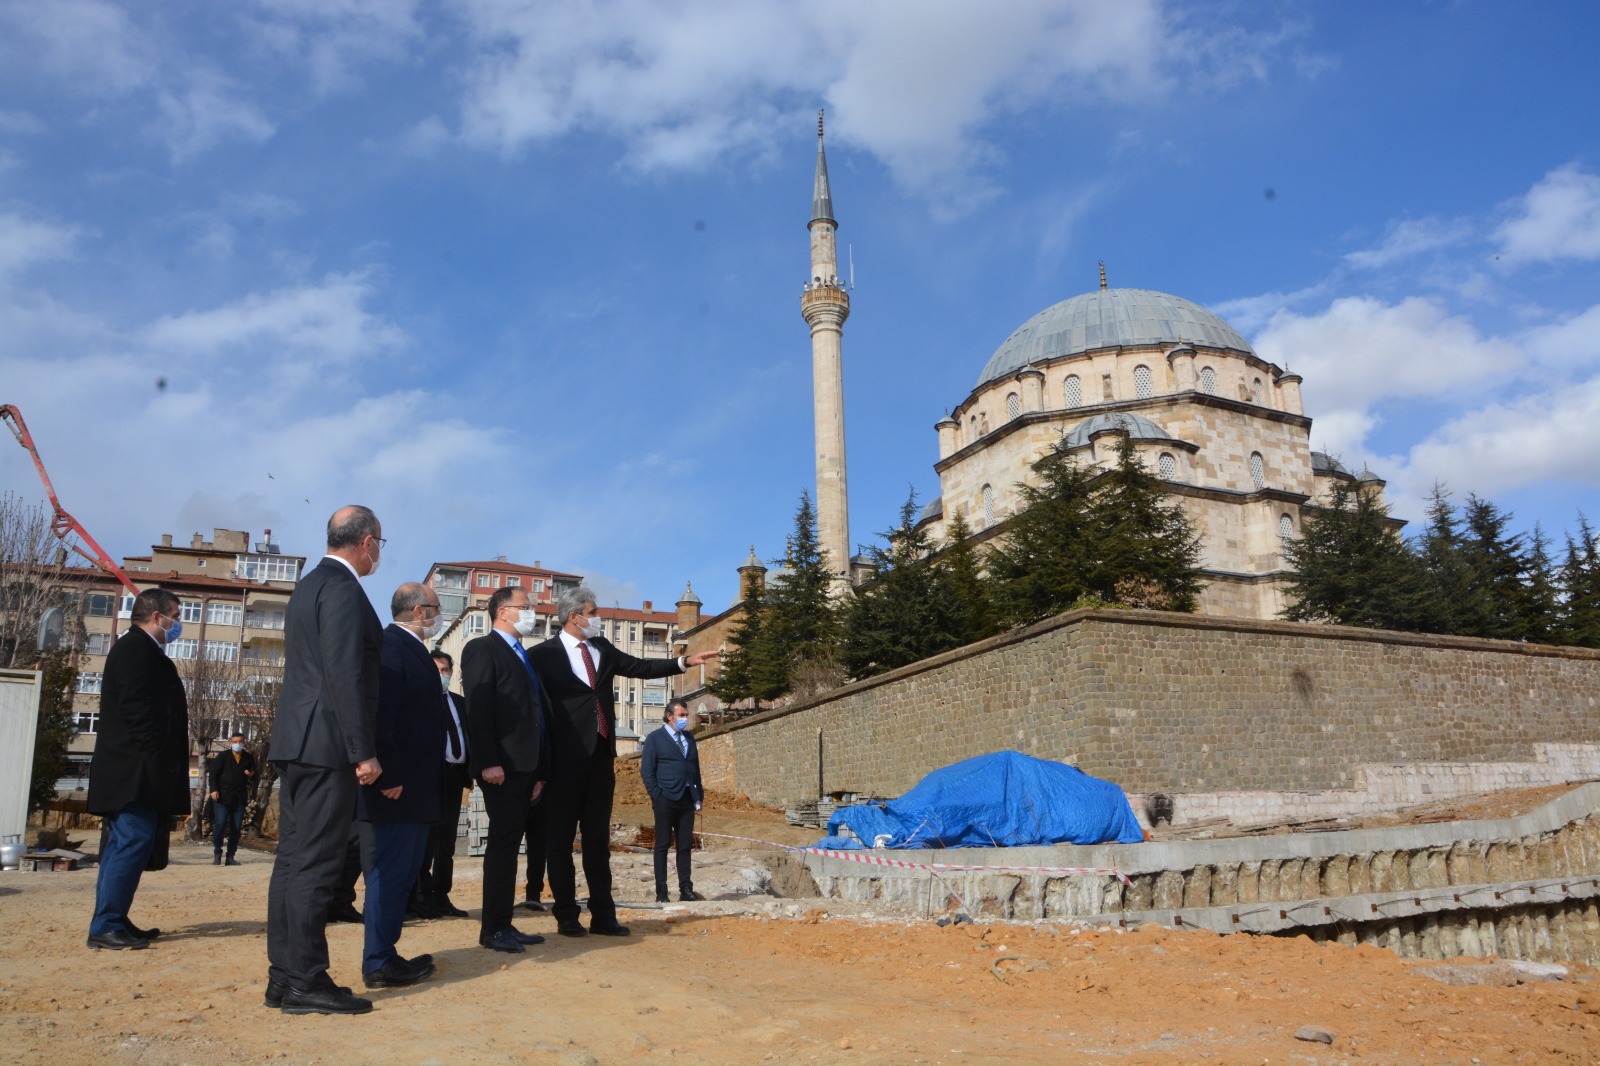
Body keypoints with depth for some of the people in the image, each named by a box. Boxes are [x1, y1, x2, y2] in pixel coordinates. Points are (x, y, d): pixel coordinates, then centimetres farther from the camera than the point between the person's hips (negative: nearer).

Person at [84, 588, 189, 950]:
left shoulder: (139, 649, 21)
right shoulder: (137, 648, -10)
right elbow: (136, 707, -20)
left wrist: (166, 763, 15)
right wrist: (157, 757, -19)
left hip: (131, 770, 11)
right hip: (134, 769, -11)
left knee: (124, 843, 12)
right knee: (135, 840, -11)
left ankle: (113, 921, 18)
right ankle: (106, 926, -8)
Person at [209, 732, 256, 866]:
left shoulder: (248, 758, 11)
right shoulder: (223, 756, 3)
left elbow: (254, 779, 19)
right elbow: (214, 773, -1)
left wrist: (251, 775, -5)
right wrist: (214, 789, -13)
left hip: (240, 798, 3)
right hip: (222, 797, -3)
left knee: (236, 828, 3)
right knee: (220, 825, -8)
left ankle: (231, 856, 10)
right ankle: (217, 854, 7)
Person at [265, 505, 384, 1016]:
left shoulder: (309, 585, 18)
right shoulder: (343, 588, -13)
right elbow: (346, 674, -20)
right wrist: (363, 751, -19)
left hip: (297, 742, 10)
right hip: (327, 744, -10)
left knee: (294, 857, 11)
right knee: (316, 861, -6)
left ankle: (284, 975, 17)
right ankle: (305, 982, -1)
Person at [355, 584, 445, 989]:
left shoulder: (413, 650, 16)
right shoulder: (390, 645, -14)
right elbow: (380, 713, -22)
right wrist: (388, 777, -24)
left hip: (415, 786, 10)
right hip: (397, 786, -10)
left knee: (403, 870, 14)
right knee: (391, 870, -4)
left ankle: (384, 954, 22)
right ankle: (378, 963, 4)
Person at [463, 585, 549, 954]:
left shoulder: (522, 657, 22)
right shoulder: (483, 649, -3)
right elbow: (478, 709, -14)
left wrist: (539, 770, 14)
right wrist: (489, 762, -23)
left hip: (524, 767, 8)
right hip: (502, 767, -8)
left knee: (508, 846, 10)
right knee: (502, 844, -6)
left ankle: (505, 924, 14)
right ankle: (493, 928, 0)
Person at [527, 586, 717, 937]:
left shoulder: (601, 647, 12)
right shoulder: (543, 654, -7)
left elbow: (639, 667, 17)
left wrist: (685, 662, 10)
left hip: (600, 754, 6)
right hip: (565, 758, -6)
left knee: (598, 839, 9)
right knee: (560, 839, 4)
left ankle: (603, 915, 14)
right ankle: (566, 916, 13)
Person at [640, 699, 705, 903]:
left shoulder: (689, 738, 17)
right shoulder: (655, 739, 1)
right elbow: (647, 770, -4)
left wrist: (699, 793, 9)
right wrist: (656, 795, -11)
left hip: (687, 799, 5)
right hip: (666, 800, -5)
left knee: (685, 846, 6)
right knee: (662, 846, 0)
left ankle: (686, 889, 10)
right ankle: (661, 892, 4)